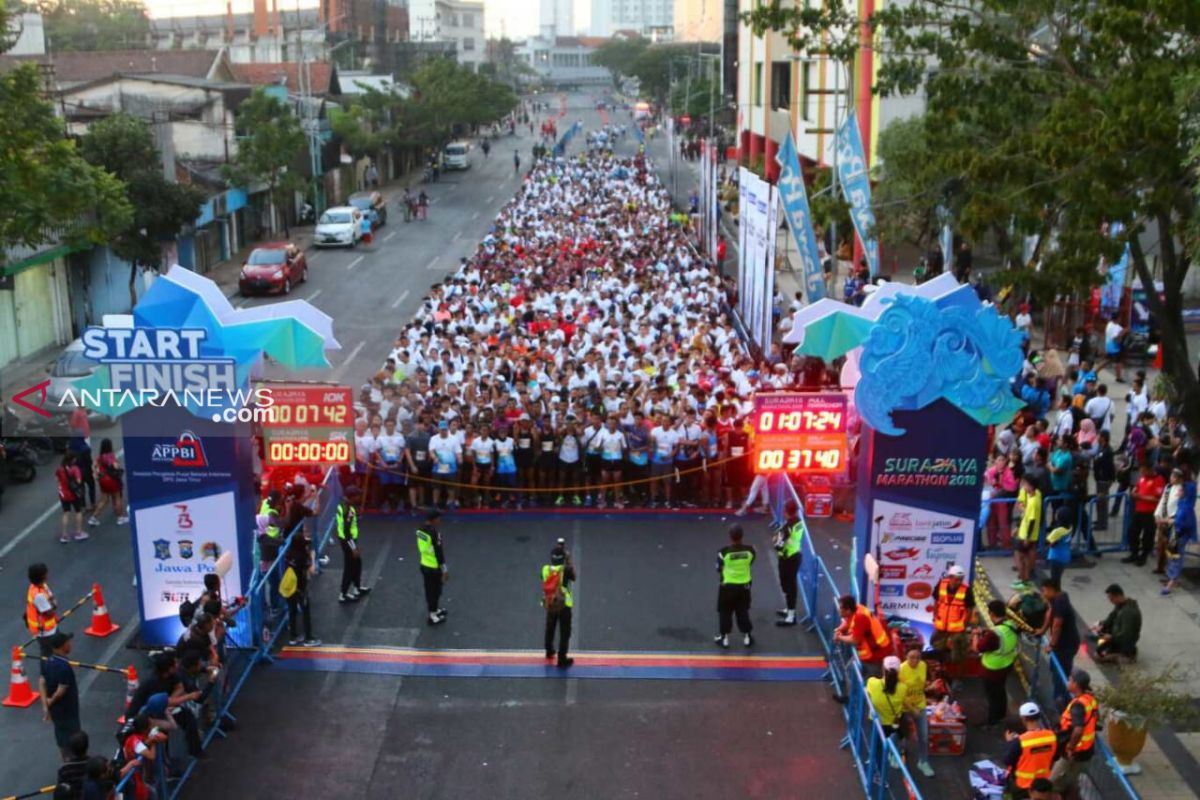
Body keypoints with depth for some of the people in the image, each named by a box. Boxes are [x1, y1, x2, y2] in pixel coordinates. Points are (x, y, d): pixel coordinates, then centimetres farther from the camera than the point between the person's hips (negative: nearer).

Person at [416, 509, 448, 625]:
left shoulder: (420, 530, -2)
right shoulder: (435, 533, -27)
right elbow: (439, 552, -23)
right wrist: (445, 570, -15)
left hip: (424, 565, 8)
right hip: (434, 568, -8)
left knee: (429, 590, 21)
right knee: (435, 591, 7)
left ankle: (435, 610, 39)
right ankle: (433, 616, 17)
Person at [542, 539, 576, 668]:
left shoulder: (545, 569, -11)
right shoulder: (566, 570, -21)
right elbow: (574, 577, -2)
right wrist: (569, 562, 0)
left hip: (549, 605, 5)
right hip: (564, 606, -4)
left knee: (549, 629, 26)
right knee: (564, 633, 5)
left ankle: (549, 651, 46)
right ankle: (562, 660, 5)